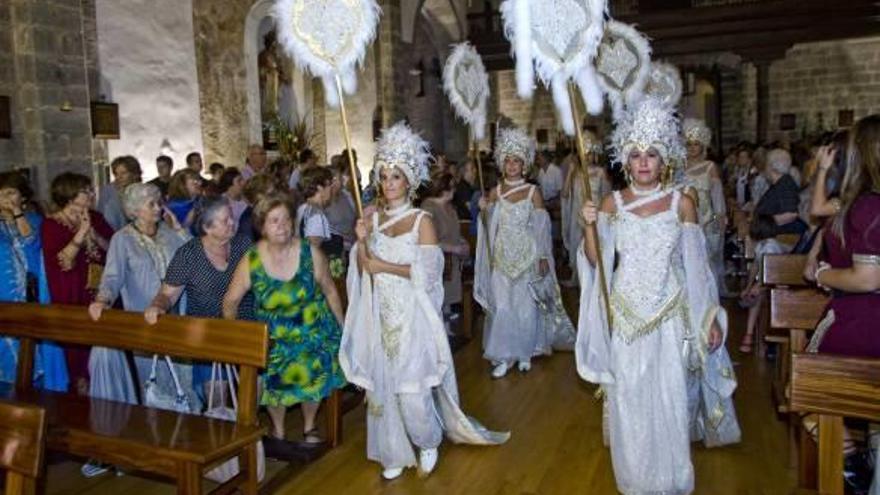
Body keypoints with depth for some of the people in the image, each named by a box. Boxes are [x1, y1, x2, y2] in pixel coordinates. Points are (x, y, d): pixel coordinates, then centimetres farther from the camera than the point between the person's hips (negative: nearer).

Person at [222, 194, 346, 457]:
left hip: (314, 331, 0)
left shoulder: (310, 253, -16)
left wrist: (342, 328, 1)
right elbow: (231, 301, -5)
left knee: (312, 378, 8)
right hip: (275, 337, 0)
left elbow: (330, 290, -4)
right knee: (275, 378, -12)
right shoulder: (251, 261, -15)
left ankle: (309, 428, 39)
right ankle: (277, 432, 19)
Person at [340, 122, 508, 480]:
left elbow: (426, 273, -14)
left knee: (412, 387, -2)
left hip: (412, 317, -4)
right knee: (382, 384, 8)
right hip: (381, 317, 4)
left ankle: (429, 442, 27)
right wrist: (361, 242, -13)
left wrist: (382, 266, -13)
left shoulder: (422, 221, -7)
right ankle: (395, 453, 26)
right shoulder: (372, 218, 6)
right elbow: (361, 271, 4)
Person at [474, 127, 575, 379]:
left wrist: (543, 258, -5)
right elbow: (489, 227, 9)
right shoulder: (495, 192, 4)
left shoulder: (533, 191, -1)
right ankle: (503, 357, 10)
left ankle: (525, 353, 22)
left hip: (527, 258, -1)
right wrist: (484, 210, -11)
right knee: (502, 307, -1)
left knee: (526, 307, 5)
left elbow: (541, 227, -1)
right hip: (502, 258, 1)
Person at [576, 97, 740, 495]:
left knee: (669, 398, 5)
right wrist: (589, 227, -18)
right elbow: (597, 260, -1)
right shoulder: (612, 203, 1)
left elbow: (696, 265, 3)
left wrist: (711, 316, 3)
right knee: (629, 399, 9)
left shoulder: (681, 203, -1)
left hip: (670, 315, -1)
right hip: (626, 316, 1)